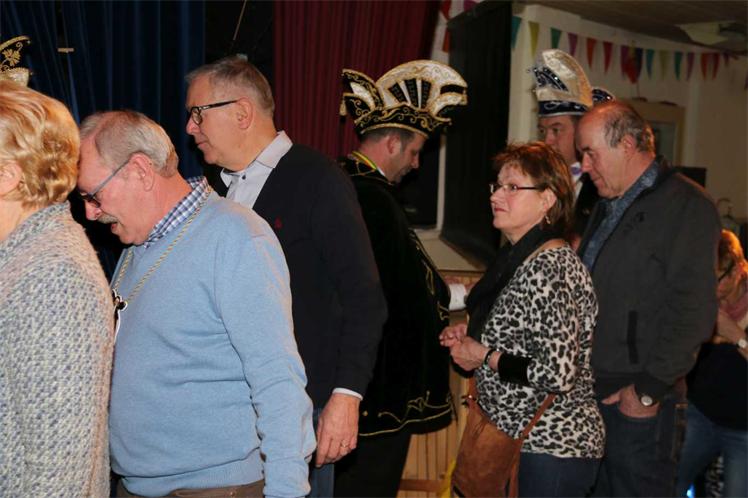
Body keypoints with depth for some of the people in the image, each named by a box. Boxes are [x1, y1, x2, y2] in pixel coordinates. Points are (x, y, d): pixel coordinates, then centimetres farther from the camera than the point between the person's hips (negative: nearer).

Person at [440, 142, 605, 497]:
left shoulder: (551, 268, -21)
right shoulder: (523, 260, 9)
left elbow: (557, 373, -27)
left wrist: (485, 356, -15)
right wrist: (472, 335, 5)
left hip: (550, 451, -10)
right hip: (518, 440, 10)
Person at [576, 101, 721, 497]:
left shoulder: (687, 206, -12)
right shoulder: (607, 205, 16)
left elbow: (692, 311, -18)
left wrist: (649, 390, -17)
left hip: (642, 404, -8)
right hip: (591, 391, 8)